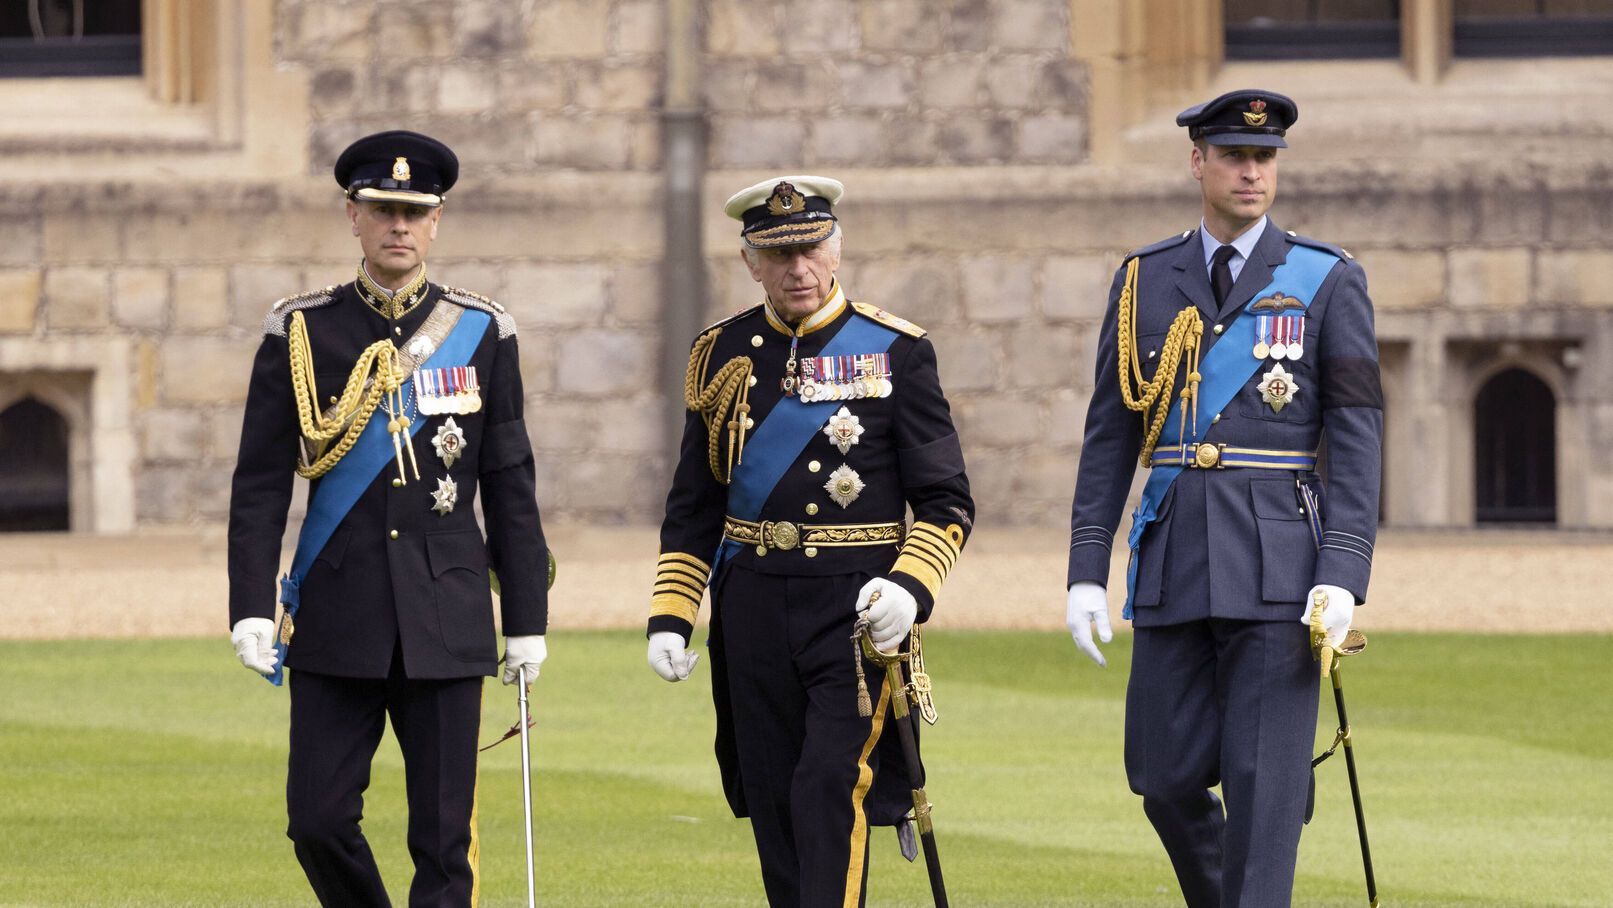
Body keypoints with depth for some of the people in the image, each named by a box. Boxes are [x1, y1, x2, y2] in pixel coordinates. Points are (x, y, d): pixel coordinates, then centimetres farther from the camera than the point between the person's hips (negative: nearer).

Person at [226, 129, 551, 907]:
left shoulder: (481, 333, 5)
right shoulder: (301, 332, 2)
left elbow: (511, 488, 7)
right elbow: (259, 484, 1)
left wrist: (526, 620, 4)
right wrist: (251, 606, -9)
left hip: (447, 622, 0)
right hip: (338, 622, 0)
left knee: (444, 837, -2)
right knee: (319, 822, -2)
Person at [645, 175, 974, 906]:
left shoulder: (895, 353, -1)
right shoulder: (724, 355, 9)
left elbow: (945, 502, -1)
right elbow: (693, 508, 15)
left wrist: (910, 587, -18)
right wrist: (670, 617, 5)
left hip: (858, 608, -4)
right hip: (755, 607, 4)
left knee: (833, 791, -15)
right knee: (773, 809, 6)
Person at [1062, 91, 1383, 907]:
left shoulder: (1328, 281, 1)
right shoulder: (1145, 282, 10)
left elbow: (1357, 436, -2)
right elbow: (1109, 435, 11)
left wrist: (1342, 576, -12)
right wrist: (1085, 572, 4)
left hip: (1278, 564, -3)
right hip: (1173, 564, 3)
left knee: (1264, 784, -8)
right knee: (1166, 781, 5)